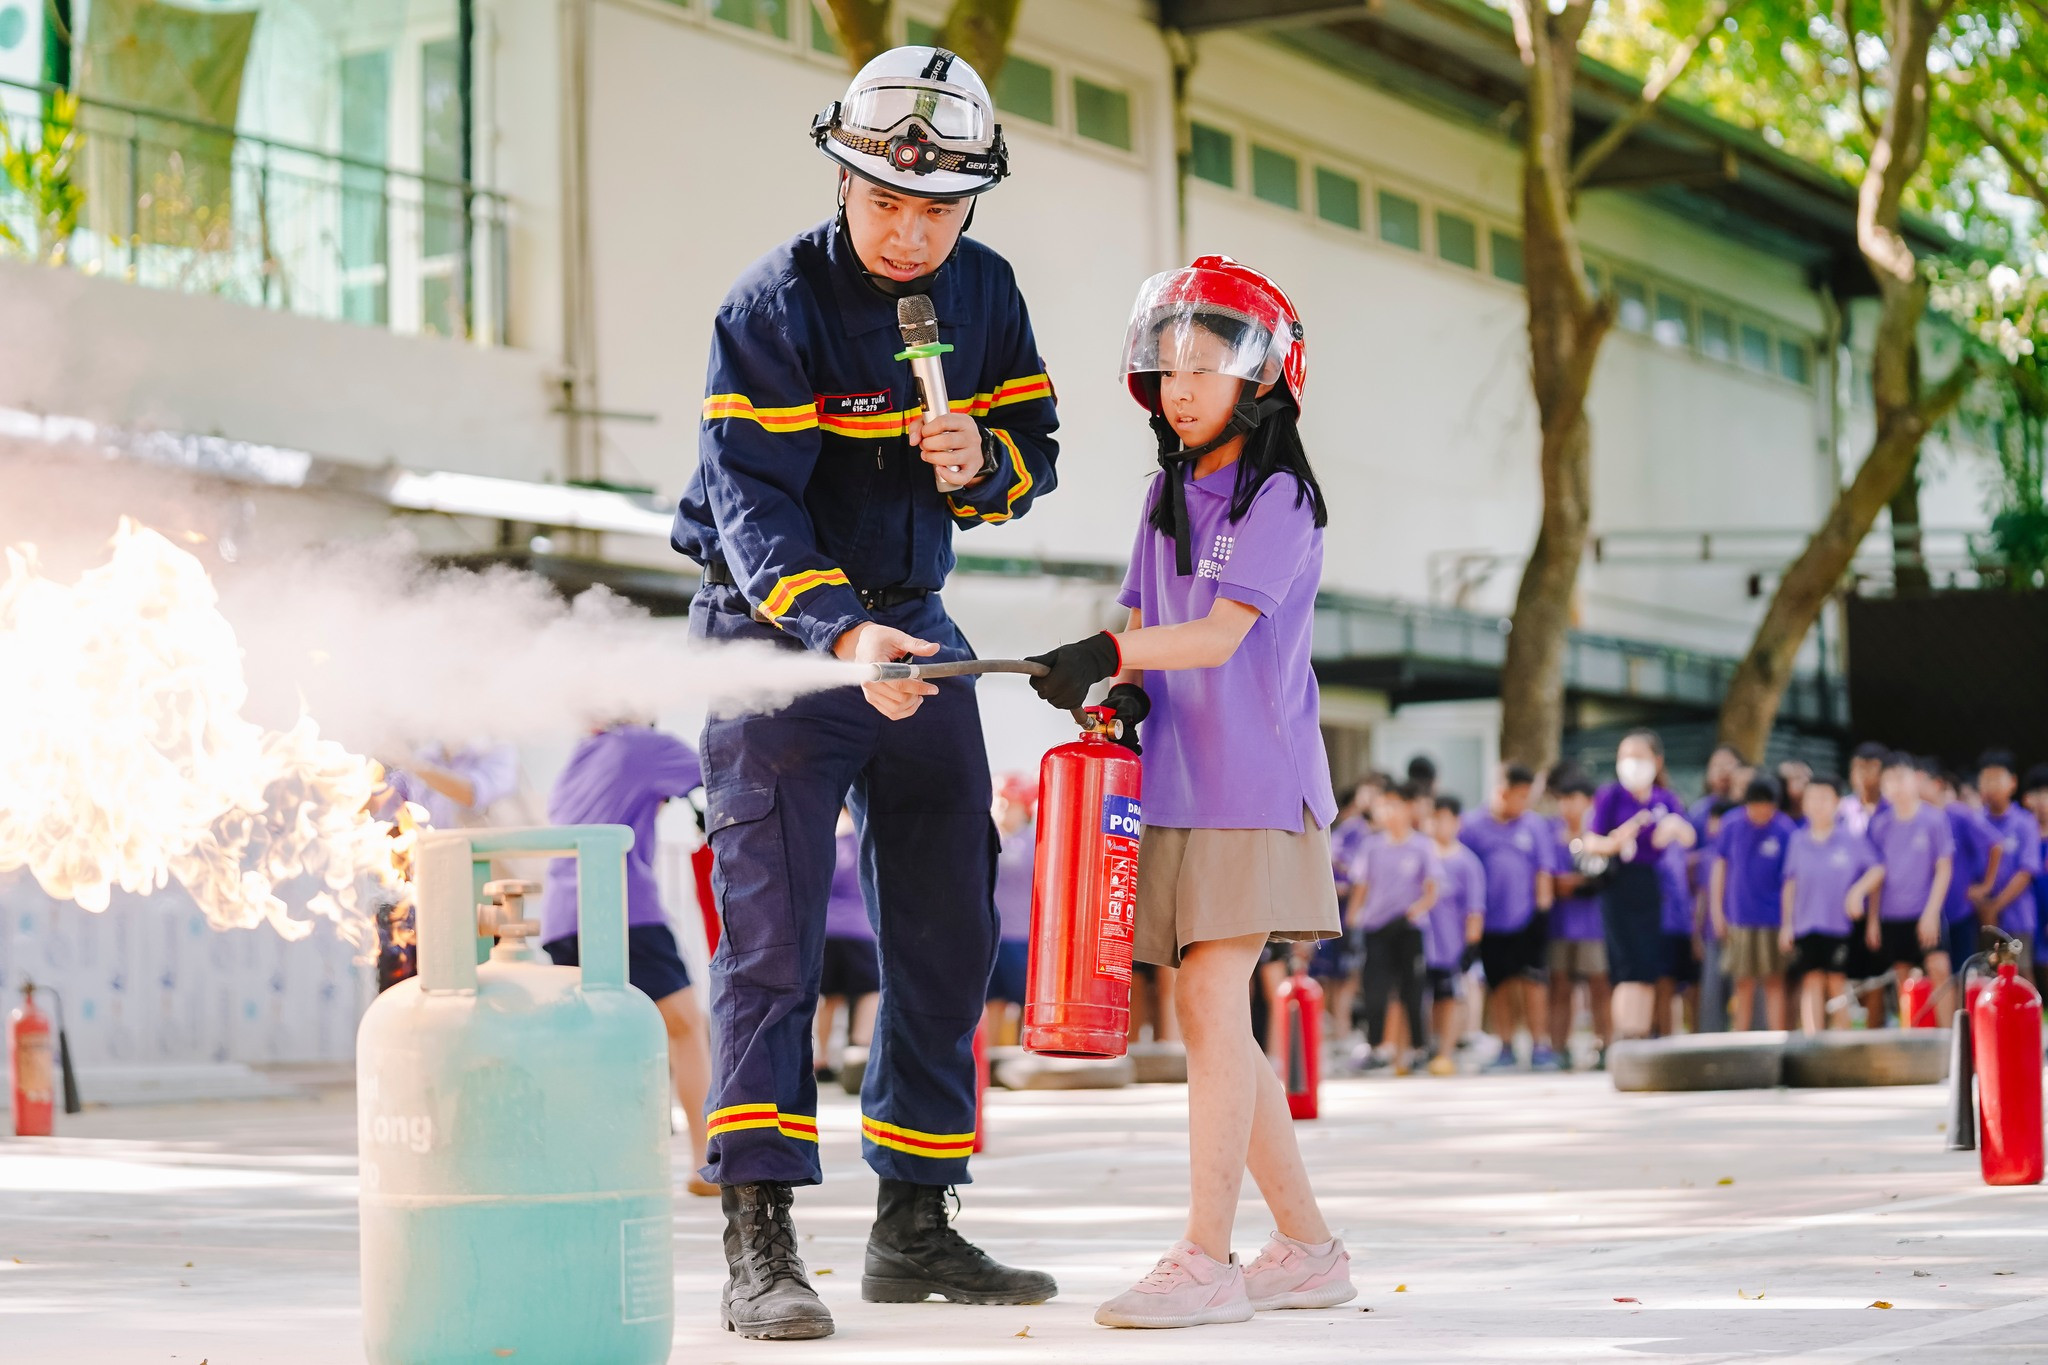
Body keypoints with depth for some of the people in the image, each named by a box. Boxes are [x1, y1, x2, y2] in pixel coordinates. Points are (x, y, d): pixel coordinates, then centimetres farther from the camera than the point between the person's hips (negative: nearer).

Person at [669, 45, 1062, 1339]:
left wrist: (980, 464, -15)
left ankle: (915, 1228, 20)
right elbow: (754, 500, -24)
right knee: (772, 930, -13)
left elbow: (1034, 449, 9)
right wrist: (839, 633, -39)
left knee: (950, 933, 8)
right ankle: (761, 1245, -12)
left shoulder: (985, 290, 2)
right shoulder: (774, 304, -16)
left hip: (916, 623, 6)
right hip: (779, 628, -6)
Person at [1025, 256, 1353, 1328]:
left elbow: (1220, 636, -19)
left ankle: (1205, 1258, -13)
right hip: (1177, 784, 8)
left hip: (1255, 781, -8)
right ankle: (1307, 1248, 16)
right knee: (1207, 1017, 8)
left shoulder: (1279, 498, -7)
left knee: (1212, 1002, -13)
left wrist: (1114, 652, -34)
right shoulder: (1169, 495, 17)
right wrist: (1122, 687, -6)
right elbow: (1147, 628, 15)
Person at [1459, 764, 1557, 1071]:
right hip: (1490, 918, 1)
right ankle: (1505, 1046, 14)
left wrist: (1542, 905, 0)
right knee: (1499, 985, 6)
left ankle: (1537, 1044, 4)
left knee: (1530, 981, -3)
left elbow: (1544, 870, 6)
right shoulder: (1473, 825, 1)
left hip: (1526, 918, 0)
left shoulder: (1535, 824, 2)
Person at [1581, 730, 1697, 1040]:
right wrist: (1614, 844, -25)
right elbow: (1590, 842, -5)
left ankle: (1642, 1035, 14)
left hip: (1652, 886, 4)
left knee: (1650, 969, 6)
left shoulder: (1666, 800, 8)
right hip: (1621, 885, -4)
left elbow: (1689, 839, -1)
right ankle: (1626, 1034, -12)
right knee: (1632, 967, -11)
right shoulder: (1611, 796, -2)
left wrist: (1676, 826, -22)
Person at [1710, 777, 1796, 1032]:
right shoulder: (1732, 824, -2)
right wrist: (1717, 910, 6)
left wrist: (1788, 921, -8)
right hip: (1738, 918, 2)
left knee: (1774, 982, 1)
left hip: (1772, 917, -2)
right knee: (1743, 984, 7)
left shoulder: (1784, 830, -8)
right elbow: (1720, 865, 8)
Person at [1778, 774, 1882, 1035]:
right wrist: (1786, 924, 10)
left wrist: (1858, 891, -11)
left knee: (1838, 984, 0)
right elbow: (1790, 884, 12)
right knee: (1811, 983, -4)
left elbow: (1877, 869, 5)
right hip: (1806, 925, 2)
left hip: (1841, 924, -2)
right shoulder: (1797, 840, 8)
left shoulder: (1852, 839, 0)